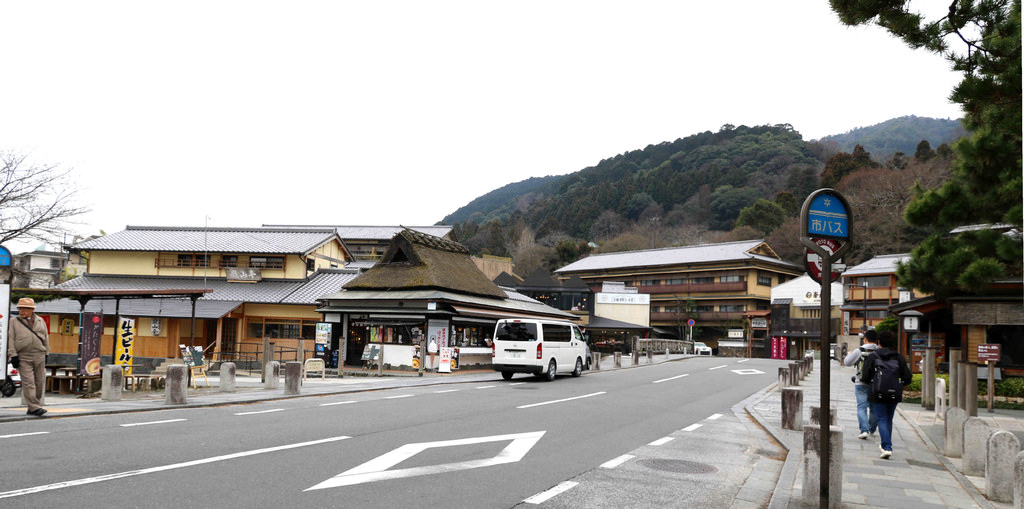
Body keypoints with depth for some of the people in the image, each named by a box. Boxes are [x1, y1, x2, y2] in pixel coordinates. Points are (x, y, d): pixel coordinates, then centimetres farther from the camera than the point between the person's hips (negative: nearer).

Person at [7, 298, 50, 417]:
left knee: (39, 382, 3)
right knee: (28, 382, -11)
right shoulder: (14, 322, 6)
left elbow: (46, 338, 16)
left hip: (39, 356, 3)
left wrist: (46, 353, 12)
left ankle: (32, 408, 13)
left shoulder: (40, 321, 12)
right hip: (23, 357, -3)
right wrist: (13, 355, -8)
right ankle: (35, 407, -14)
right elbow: (11, 339, 1)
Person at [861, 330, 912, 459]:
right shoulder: (899, 357, 0)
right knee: (889, 419, 19)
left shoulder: (872, 357, -6)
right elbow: (908, 378, -2)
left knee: (882, 420, 0)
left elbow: (866, 377, -8)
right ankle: (885, 444, 32)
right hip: (894, 394, 3)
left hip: (878, 394, -3)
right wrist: (900, 385, 18)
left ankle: (887, 448, -16)